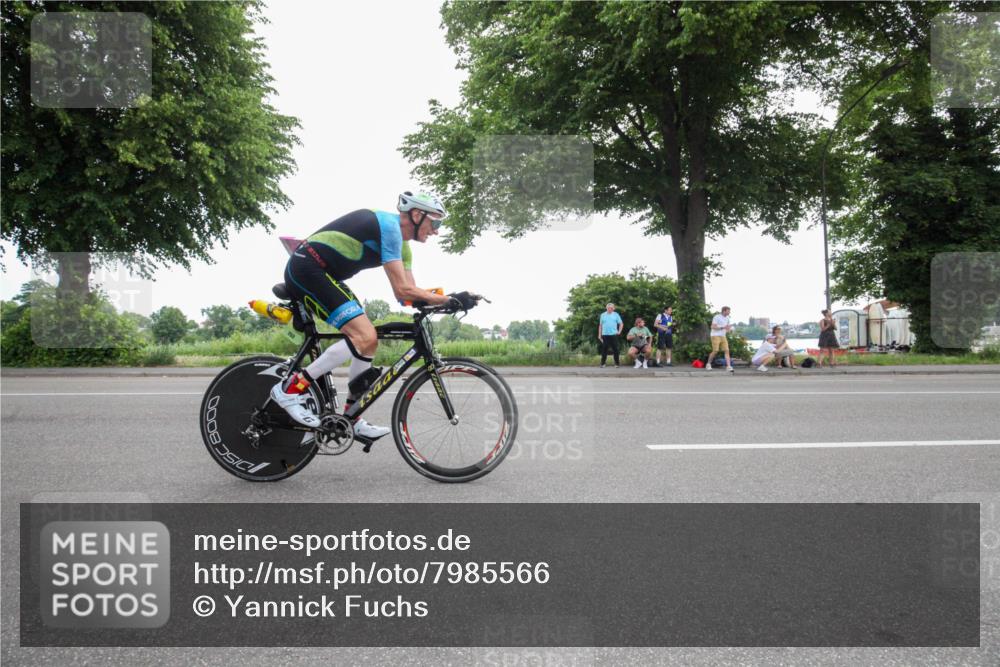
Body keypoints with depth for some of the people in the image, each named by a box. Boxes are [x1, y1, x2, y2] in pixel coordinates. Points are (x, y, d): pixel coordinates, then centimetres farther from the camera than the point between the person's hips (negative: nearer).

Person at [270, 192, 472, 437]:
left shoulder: (401, 244, 14)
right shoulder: (389, 225, -17)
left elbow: (408, 292, 9)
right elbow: (402, 290, -23)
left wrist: (445, 300, -4)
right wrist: (450, 299, -19)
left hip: (322, 274, 11)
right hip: (307, 268, -11)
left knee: (368, 340, 8)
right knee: (364, 338, -21)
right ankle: (290, 388, -15)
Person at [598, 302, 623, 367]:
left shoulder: (616, 315, 6)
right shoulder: (603, 315, 9)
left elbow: (621, 324, 10)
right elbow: (600, 325, 10)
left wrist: (619, 331, 0)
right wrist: (599, 335, 6)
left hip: (613, 335, -1)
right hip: (605, 335, 1)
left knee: (615, 349, 0)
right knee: (604, 349, 1)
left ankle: (616, 363, 7)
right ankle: (603, 363, 7)